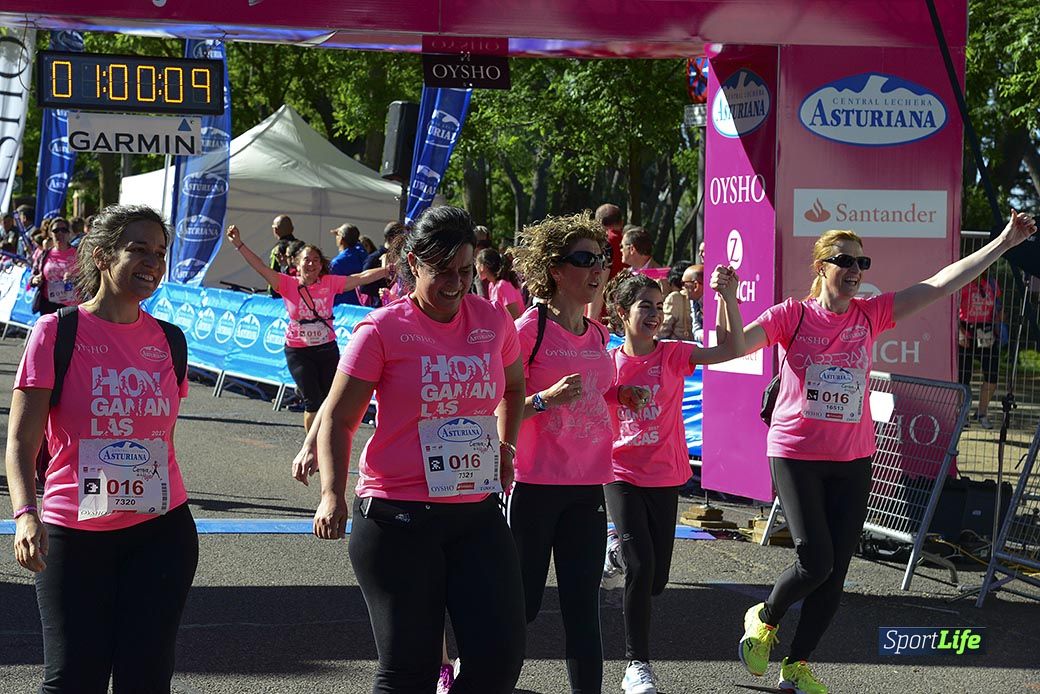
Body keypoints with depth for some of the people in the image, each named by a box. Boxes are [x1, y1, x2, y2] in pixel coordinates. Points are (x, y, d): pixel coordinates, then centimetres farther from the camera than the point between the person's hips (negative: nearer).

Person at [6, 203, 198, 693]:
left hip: (160, 529, 3)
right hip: (74, 534, -3)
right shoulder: (58, 332, -6)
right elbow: (21, 441, -11)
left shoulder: (169, 339, 7)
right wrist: (26, 513, -27)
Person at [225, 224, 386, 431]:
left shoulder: (329, 283, -2)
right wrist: (239, 245, -24)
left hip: (327, 349, 2)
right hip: (298, 352, -2)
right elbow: (261, 268, -14)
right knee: (313, 401, -6)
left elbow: (362, 277, -4)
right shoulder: (288, 284, -7)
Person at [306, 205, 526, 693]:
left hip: (477, 512, 4)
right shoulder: (383, 329, -6)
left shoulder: (493, 321, 6)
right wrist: (332, 495, -18)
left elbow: (513, 386, 28)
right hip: (399, 518, -4)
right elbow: (337, 419, -5)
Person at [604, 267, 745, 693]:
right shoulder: (608, 363, -4)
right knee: (640, 566, -15)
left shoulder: (673, 355, -5)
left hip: (665, 478, 2)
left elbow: (733, 349, -17)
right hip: (622, 477, -2)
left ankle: (620, 549, 40)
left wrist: (728, 298, -27)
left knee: (657, 579, 5)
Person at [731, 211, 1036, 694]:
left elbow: (942, 284, 2)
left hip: (853, 461, 4)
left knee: (834, 574, 5)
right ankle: (764, 618, 18)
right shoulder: (793, 315, -6)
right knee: (814, 562, -13)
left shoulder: (871, 315, 3)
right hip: (796, 456, -4)